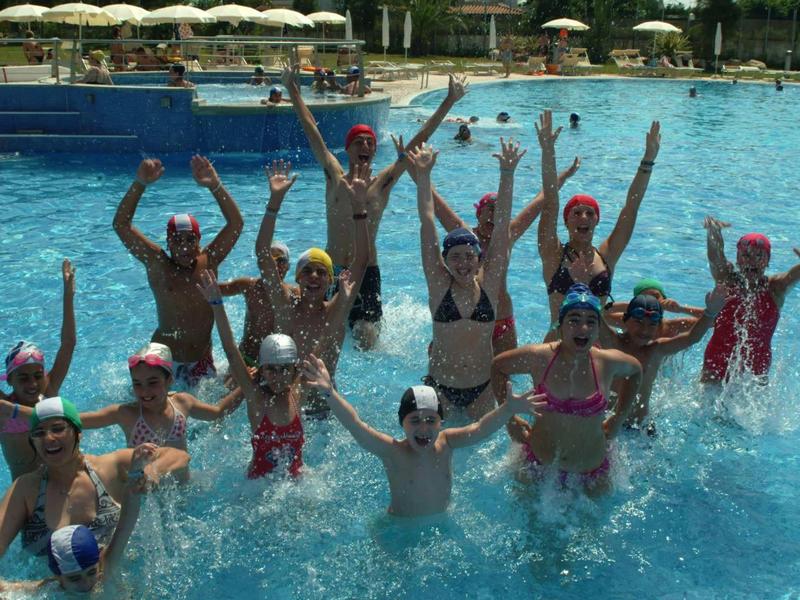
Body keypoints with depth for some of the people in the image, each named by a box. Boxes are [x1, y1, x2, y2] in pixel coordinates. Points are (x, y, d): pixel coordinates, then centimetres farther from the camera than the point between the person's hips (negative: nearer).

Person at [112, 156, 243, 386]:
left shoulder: (208, 262, 0)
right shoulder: (158, 265, -4)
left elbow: (236, 223, -6)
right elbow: (121, 224, -9)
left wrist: (215, 186, -18)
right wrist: (140, 184, -19)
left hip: (202, 362, 2)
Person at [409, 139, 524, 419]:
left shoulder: (489, 283, -5)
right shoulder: (439, 284, -7)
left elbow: (502, 227, -9)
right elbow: (427, 225, -10)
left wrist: (507, 174, -14)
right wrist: (423, 176, -13)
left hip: (482, 387, 1)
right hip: (440, 385, -1)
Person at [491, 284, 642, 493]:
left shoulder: (608, 362, -15)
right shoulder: (539, 357, -18)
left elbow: (635, 371, 9)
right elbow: (498, 366, 0)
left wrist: (618, 419, 6)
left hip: (590, 468, 1)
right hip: (538, 463, 0)